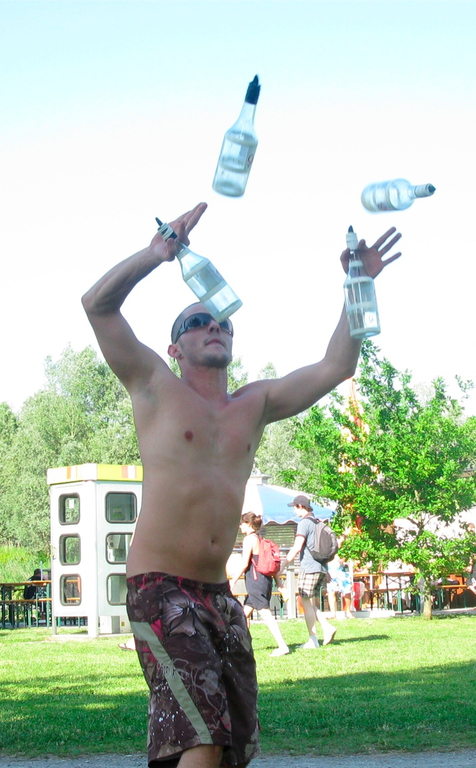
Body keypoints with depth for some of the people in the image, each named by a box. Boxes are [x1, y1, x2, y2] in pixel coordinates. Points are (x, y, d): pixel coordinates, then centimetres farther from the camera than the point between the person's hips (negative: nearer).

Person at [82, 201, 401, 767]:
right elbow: (97, 304, -9)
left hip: (218, 594, 7)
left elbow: (335, 367, 14)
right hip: (160, 589, -6)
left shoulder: (255, 405, 16)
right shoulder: (156, 388, 3)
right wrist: (159, 253, -17)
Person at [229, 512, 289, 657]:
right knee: (244, 613, 17)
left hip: (255, 580, -9)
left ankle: (282, 646, -15)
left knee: (266, 614, -10)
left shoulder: (249, 539, -10)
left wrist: (233, 581, -7)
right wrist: (279, 582, 18)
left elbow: (244, 564, -13)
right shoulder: (261, 539, 14)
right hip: (266, 579, 9)